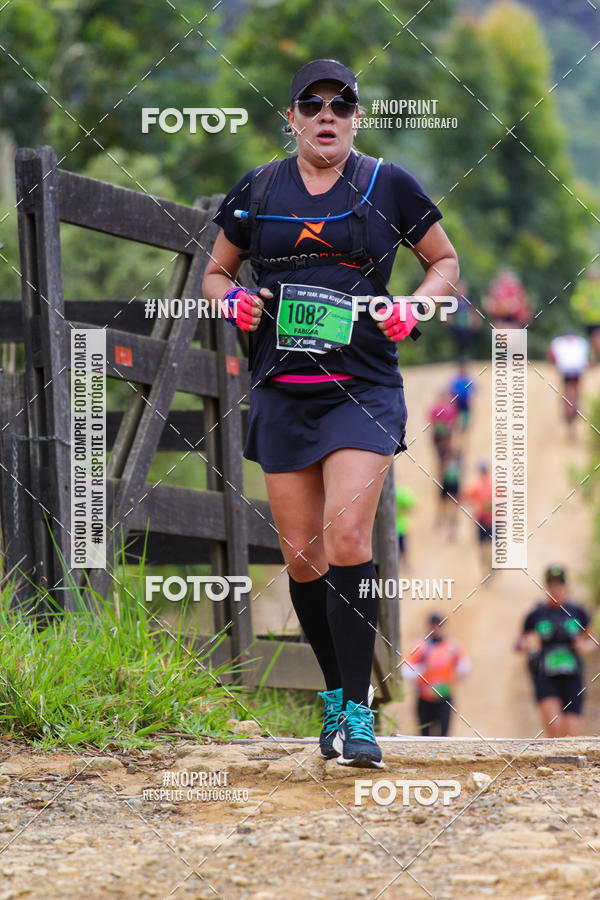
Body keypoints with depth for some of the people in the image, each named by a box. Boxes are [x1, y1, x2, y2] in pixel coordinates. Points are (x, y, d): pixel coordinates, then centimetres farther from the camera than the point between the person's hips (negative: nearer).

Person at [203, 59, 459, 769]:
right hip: (281, 390, 3)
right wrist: (232, 300, -3)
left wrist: (412, 307, -6)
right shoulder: (256, 191, 8)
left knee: (346, 538, -18)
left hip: (363, 388, -3)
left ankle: (357, 712, -15)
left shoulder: (388, 186, 3)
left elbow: (445, 261, 13)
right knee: (300, 556, 3)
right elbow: (216, 273, 20)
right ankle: (335, 694, 22)